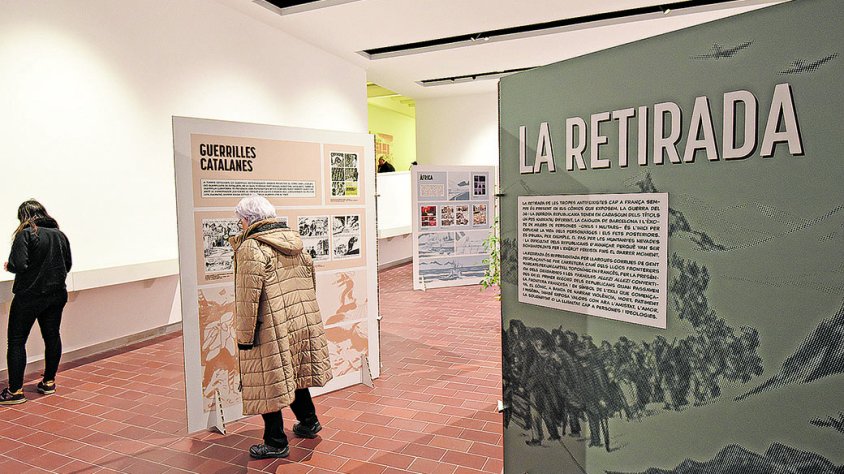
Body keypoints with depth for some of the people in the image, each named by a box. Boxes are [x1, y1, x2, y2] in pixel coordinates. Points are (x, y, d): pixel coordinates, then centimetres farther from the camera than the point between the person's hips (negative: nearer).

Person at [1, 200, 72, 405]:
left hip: (29, 296, -6)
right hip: (56, 294, 6)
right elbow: (67, 265, 11)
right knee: (52, 336, 14)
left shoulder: (25, 234, -11)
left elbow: (18, 265, -19)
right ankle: (49, 382, 24)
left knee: (16, 340, 3)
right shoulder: (60, 235, 6)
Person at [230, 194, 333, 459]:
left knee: (269, 382, 5)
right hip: (303, 323, 8)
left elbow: (248, 297, -17)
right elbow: (310, 281, 16)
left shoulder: (251, 248, -14)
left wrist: (244, 336, -10)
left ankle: (275, 443, 15)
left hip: (272, 329, -8)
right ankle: (308, 422, 36)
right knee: (295, 373, 23)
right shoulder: (294, 242, 9)